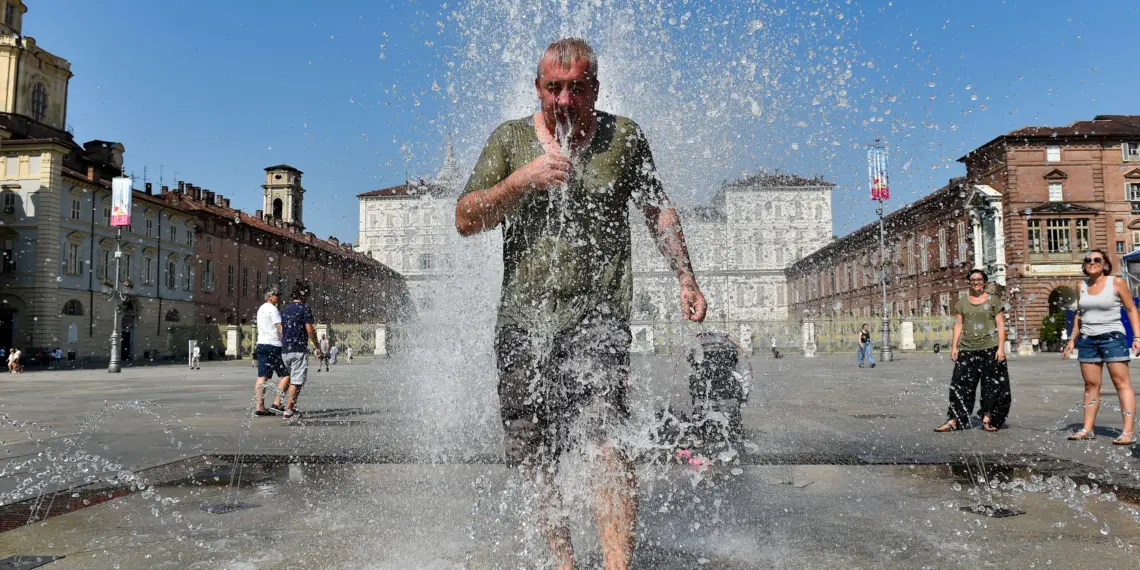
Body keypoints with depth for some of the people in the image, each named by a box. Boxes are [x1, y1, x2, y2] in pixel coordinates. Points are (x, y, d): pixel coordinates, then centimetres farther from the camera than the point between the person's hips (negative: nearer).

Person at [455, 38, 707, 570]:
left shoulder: (624, 137, 6)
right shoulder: (509, 138, 6)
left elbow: (657, 208, 20)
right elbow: (465, 220, -1)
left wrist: (686, 277, 15)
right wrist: (522, 179, -15)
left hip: (596, 314, -2)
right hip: (522, 320, 2)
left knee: (607, 435, -25)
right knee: (536, 465, 8)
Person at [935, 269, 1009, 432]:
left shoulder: (993, 301, 5)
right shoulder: (962, 302, 13)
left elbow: (1001, 326, 1)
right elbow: (958, 325, 12)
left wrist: (1001, 347, -8)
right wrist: (954, 347, 4)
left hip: (990, 348, -2)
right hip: (967, 349, 2)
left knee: (992, 386, 0)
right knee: (961, 385, -2)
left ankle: (988, 420, 10)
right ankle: (953, 421, -4)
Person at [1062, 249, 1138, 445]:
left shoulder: (1116, 283, -2)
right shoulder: (1082, 286, 10)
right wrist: (1072, 340, 15)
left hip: (1112, 337, -5)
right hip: (1087, 340, 5)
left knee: (1122, 383, -7)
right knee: (1091, 385, 6)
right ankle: (1088, 429, 9)